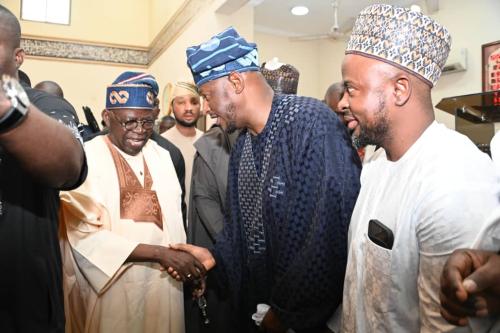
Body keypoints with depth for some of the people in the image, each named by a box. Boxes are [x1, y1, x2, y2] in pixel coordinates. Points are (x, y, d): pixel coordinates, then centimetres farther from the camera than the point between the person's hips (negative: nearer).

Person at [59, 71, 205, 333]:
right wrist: (160, 253, -22)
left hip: (164, 281, 5)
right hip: (111, 285, -4)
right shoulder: (85, 159, -12)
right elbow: (87, 235, -18)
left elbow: (173, 221, 6)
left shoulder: (161, 156, 5)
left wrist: (184, 260, -7)